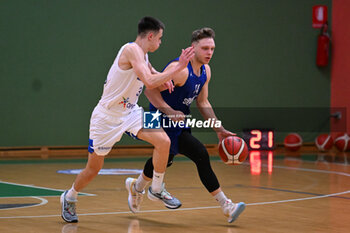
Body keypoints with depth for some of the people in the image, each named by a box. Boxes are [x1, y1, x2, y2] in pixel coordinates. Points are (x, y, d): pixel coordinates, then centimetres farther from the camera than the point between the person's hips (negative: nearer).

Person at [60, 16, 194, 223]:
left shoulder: (143, 55, 5)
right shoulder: (131, 50, -22)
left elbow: (149, 70, 30)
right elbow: (150, 82, -33)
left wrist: (163, 77, 9)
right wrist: (179, 67, -29)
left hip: (130, 111, 7)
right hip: (107, 116, -7)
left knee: (163, 141, -15)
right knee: (94, 169, 6)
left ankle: (157, 190, 3)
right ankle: (69, 197, 34)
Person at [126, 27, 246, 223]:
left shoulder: (205, 71, 2)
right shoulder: (180, 69, -26)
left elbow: (203, 102, 12)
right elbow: (150, 90, -25)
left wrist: (220, 130, 7)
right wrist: (170, 112, -34)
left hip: (179, 120, 10)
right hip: (163, 120, -10)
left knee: (165, 159, 28)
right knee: (201, 155, -19)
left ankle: (138, 187, 55)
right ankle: (226, 206, -15)